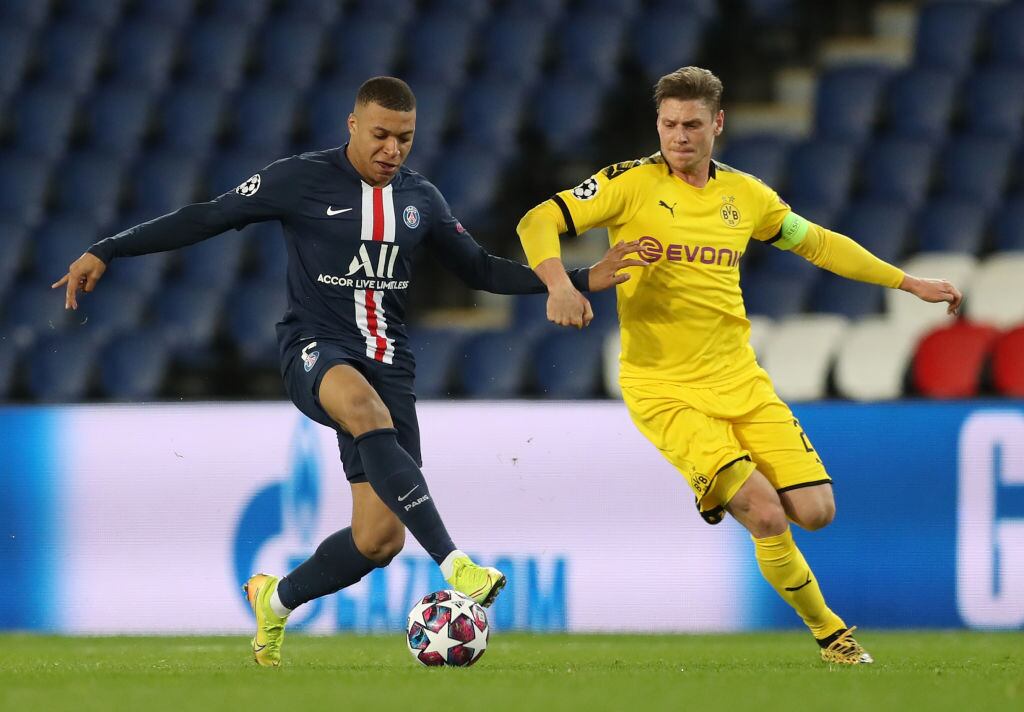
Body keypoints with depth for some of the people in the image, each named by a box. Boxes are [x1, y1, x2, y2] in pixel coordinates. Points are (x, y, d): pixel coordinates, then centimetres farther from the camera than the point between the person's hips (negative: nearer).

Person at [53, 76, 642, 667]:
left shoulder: (421, 198, 10)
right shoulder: (302, 180, -4)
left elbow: (481, 269, 20)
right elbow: (207, 219, -1)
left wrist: (581, 280, 11)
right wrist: (106, 252, -6)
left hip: (388, 362, 5)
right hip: (316, 351, -5)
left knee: (381, 537, -6)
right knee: (367, 412, -42)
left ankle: (277, 600, 25)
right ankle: (455, 566, -49)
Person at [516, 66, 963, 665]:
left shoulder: (743, 194, 8)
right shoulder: (631, 184, -6)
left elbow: (818, 243, 21)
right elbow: (539, 223, -11)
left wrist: (910, 283, 22)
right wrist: (559, 283, -31)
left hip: (740, 380, 5)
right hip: (664, 387, -5)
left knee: (815, 511, -6)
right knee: (766, 515, -19)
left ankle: (723, 496, 25)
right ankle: (828, 630, 3)